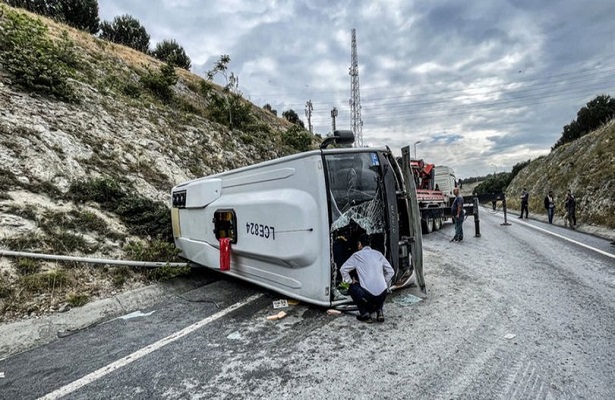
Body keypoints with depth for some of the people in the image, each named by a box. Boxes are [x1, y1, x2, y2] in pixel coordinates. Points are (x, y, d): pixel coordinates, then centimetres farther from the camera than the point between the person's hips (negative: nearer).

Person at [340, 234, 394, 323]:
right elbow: (391, 272, 17)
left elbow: (343, 269, 2)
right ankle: (379, 311, 17)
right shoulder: (379, 254, 14)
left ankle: (365, 314, 15)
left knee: (352, 288, 25)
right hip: (382, 295, 5)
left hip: (368, 295, -5)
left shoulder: (357, 255, 3)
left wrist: (351, 281, 15)